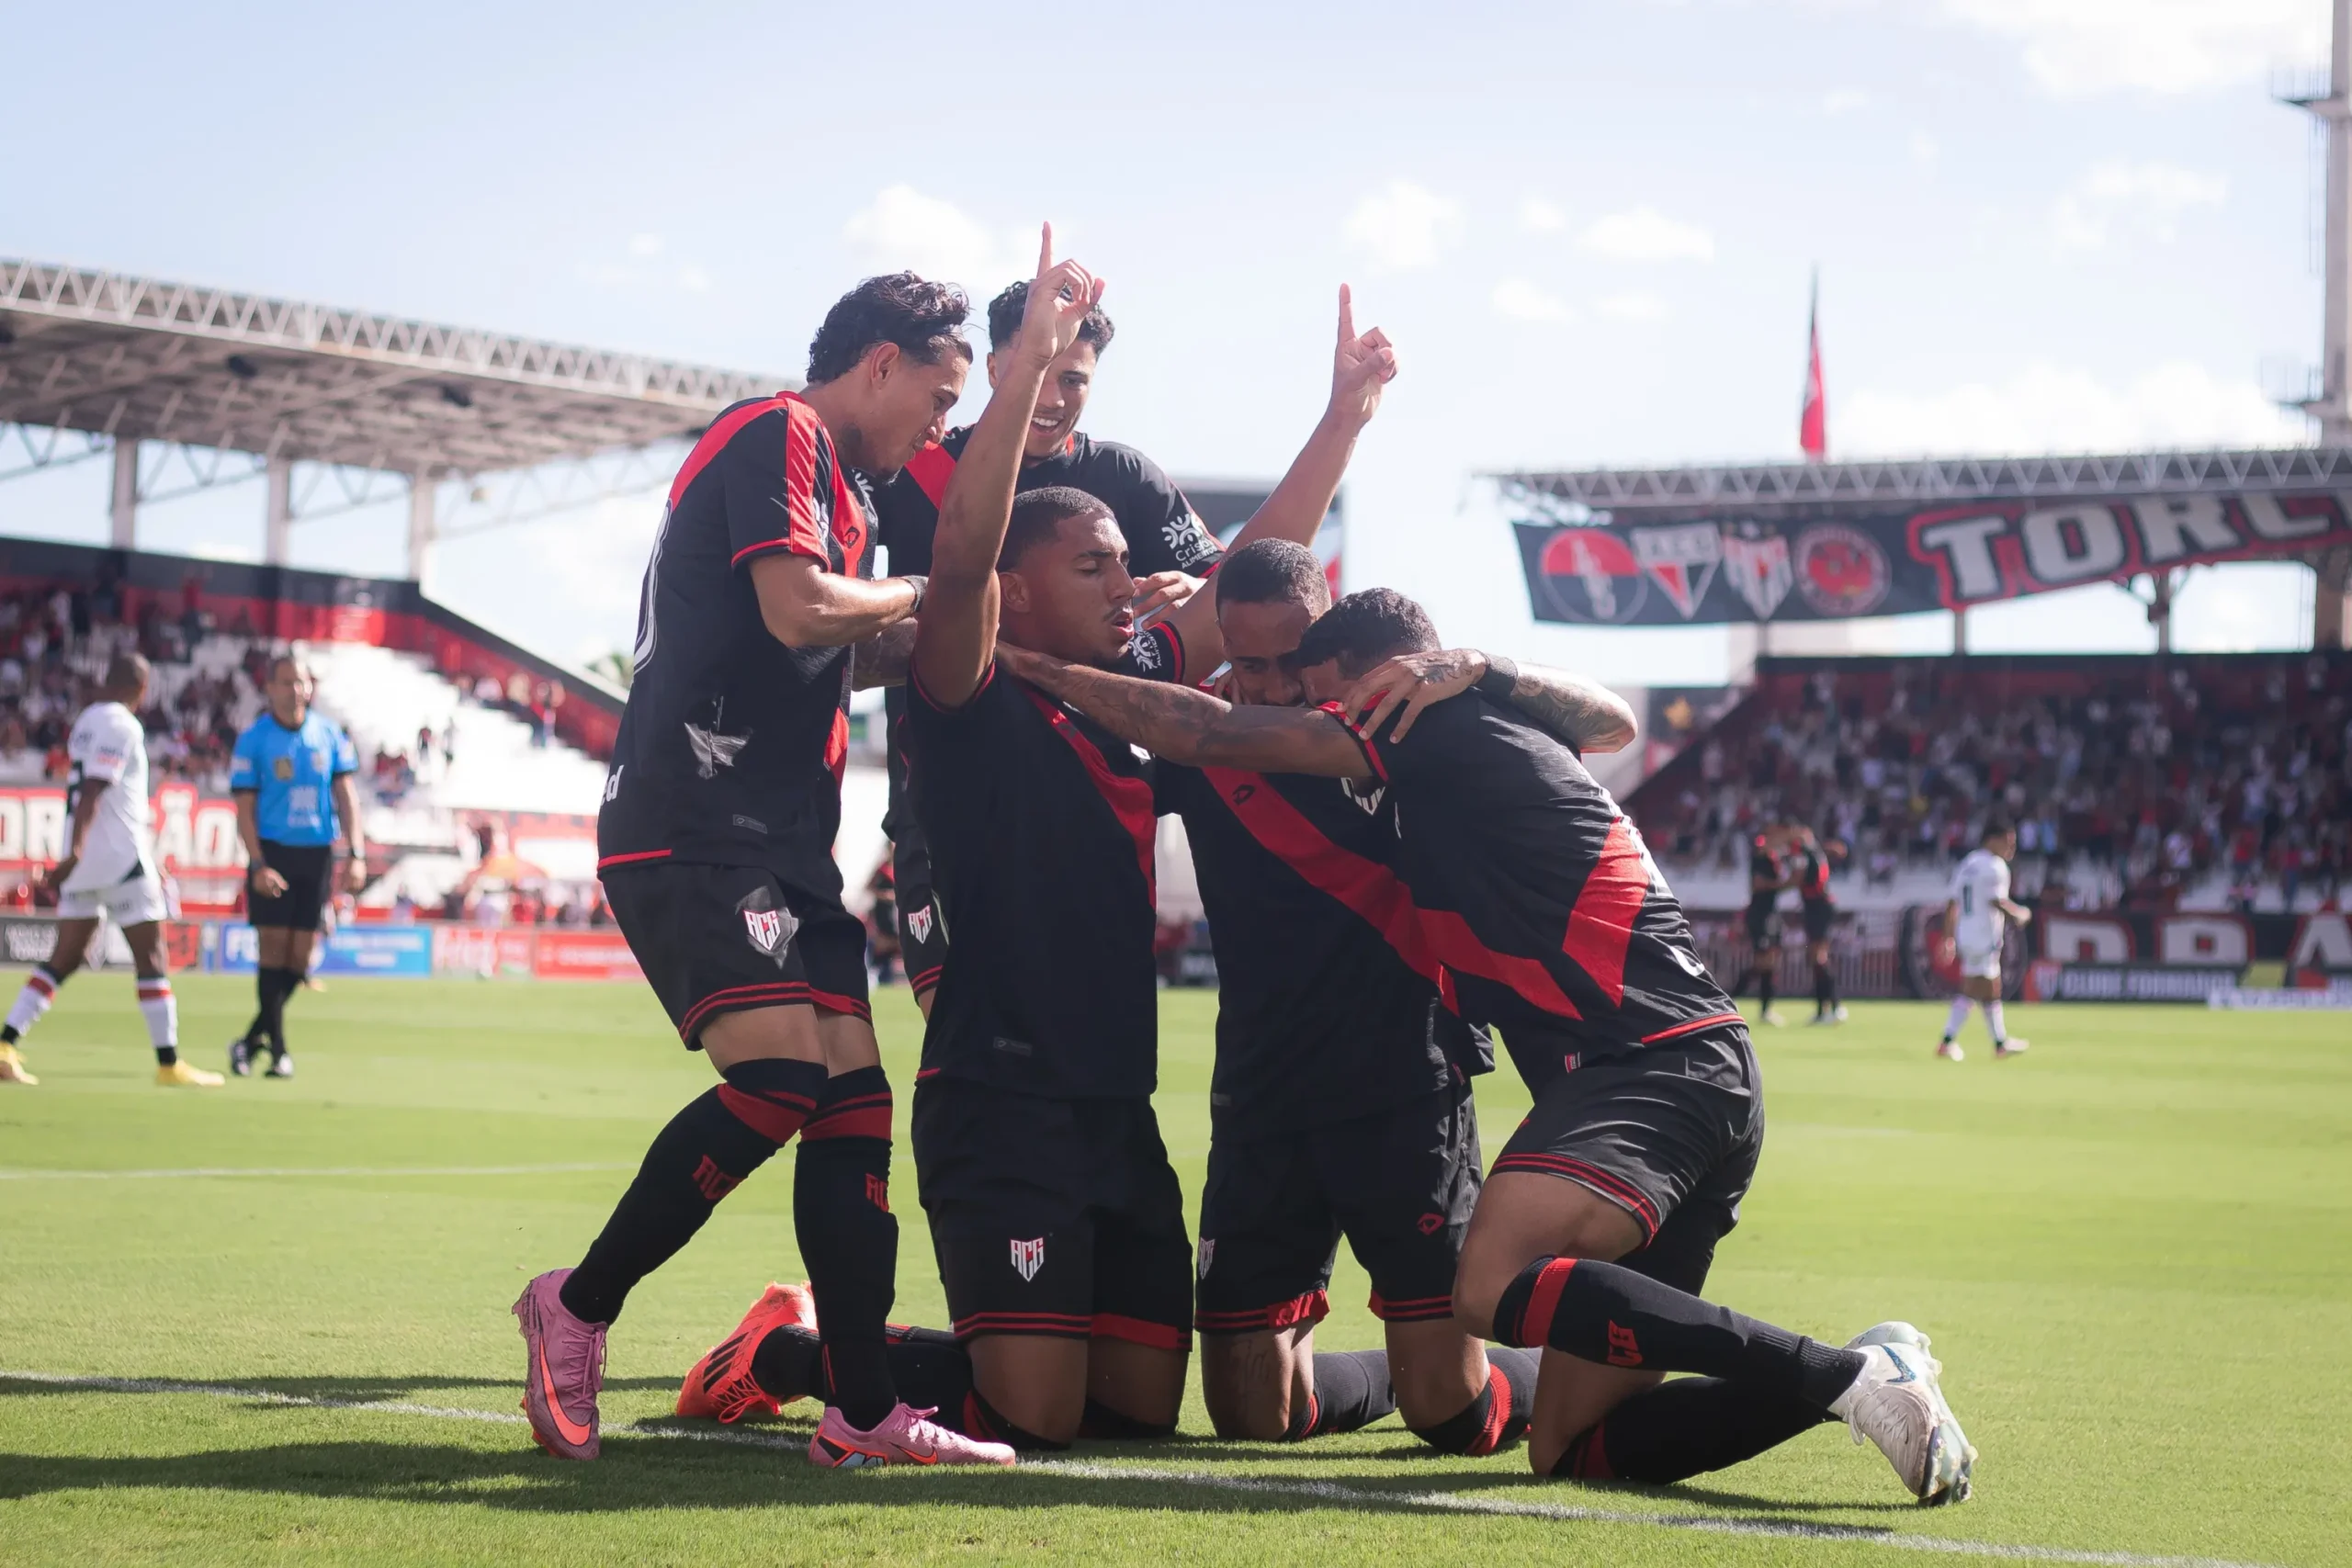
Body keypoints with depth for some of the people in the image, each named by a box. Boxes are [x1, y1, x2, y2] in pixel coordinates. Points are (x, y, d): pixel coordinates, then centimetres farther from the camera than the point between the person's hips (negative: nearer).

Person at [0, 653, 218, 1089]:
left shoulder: (85, 722, 15)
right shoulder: (122, 726, -13)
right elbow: (91, 793, -23)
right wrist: (75, 853, -29)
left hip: (87, 858, 8)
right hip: (120, 856, -8)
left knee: (64, 959, 8)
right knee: (151, 959, -1)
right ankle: (169, 1065, 1)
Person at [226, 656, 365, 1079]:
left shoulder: (329, 734, 6)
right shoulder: (253, 740, -3)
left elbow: (345, 794, 5)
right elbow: (245, 808, -4)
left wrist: (356, 854, -5)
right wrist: (258, 865, -14)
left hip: (317, 853, 3)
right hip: (273, 850, -3)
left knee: (300, 956, 2)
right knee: (273, 945, -8)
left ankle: (251, 1040, 15)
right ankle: (278, 1048, -3)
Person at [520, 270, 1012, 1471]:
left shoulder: (836, 478, 25)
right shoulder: (778, 434, -6)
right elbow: (795, 609, -20)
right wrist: (910, 596, -2)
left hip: (785, 849, 10)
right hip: (694, 832, -10)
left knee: (855, 1103, 1)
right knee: (779, 1078, -23)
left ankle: (861, 1413, 0)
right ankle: (579, 1305, -7)